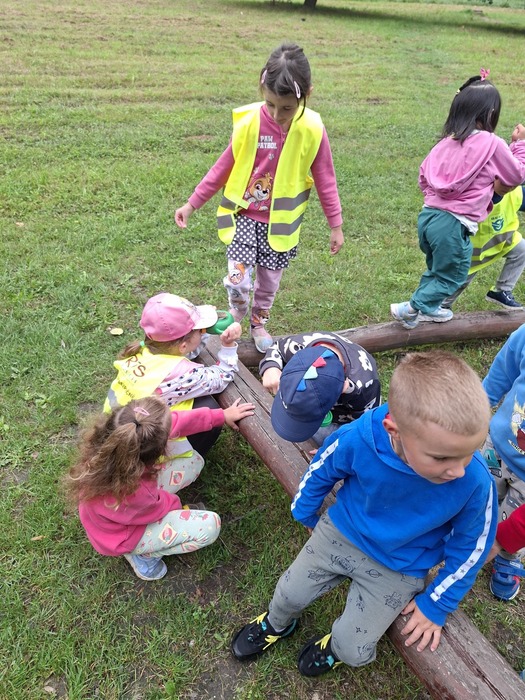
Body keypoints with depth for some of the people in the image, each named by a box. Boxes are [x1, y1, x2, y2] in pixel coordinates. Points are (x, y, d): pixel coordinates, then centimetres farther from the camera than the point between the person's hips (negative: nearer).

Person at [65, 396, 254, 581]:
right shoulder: (133, 493, -45)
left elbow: (176, 419, -20)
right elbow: (158, 508, -20)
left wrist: (222, 415, -14)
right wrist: (174, 501, 2)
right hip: (123, 536, -6)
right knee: (211, 525, -12)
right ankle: (143, 554, 5)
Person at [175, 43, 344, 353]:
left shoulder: (312, 130, -12)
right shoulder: (249, 121, -12)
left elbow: (325, 179, -2)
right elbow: (223, 167, -2)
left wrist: (336, 225, 2)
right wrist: (192, 204, 2)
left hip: (281, 221, 1)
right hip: (245, 214, -1)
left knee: (270, 281, 13)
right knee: (238, 281, -11)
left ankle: (259, 323, 43)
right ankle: (236, 317, 23)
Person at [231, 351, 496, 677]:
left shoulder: (476, 482, -33)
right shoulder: (359, 438, -32)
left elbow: (471, 545, -10)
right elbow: (321, 470, -7)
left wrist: (436, 604, -1)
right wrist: (305, 514, 10)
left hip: (399, 569, -1)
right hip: (340, 533, 1)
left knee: (352, 650, 1)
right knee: (290, 593, 15)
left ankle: (337, 646, 40)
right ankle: (276, 625, 52)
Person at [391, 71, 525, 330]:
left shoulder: (446, 141, 7)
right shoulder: (492, 143, -7)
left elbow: (423, 176, 16)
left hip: (428, 215, 6)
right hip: (453, 224, -6)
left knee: (437, 268, 27)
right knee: (451, 276, 14)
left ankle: (429, 308, 37)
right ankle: (411, 308, 10)